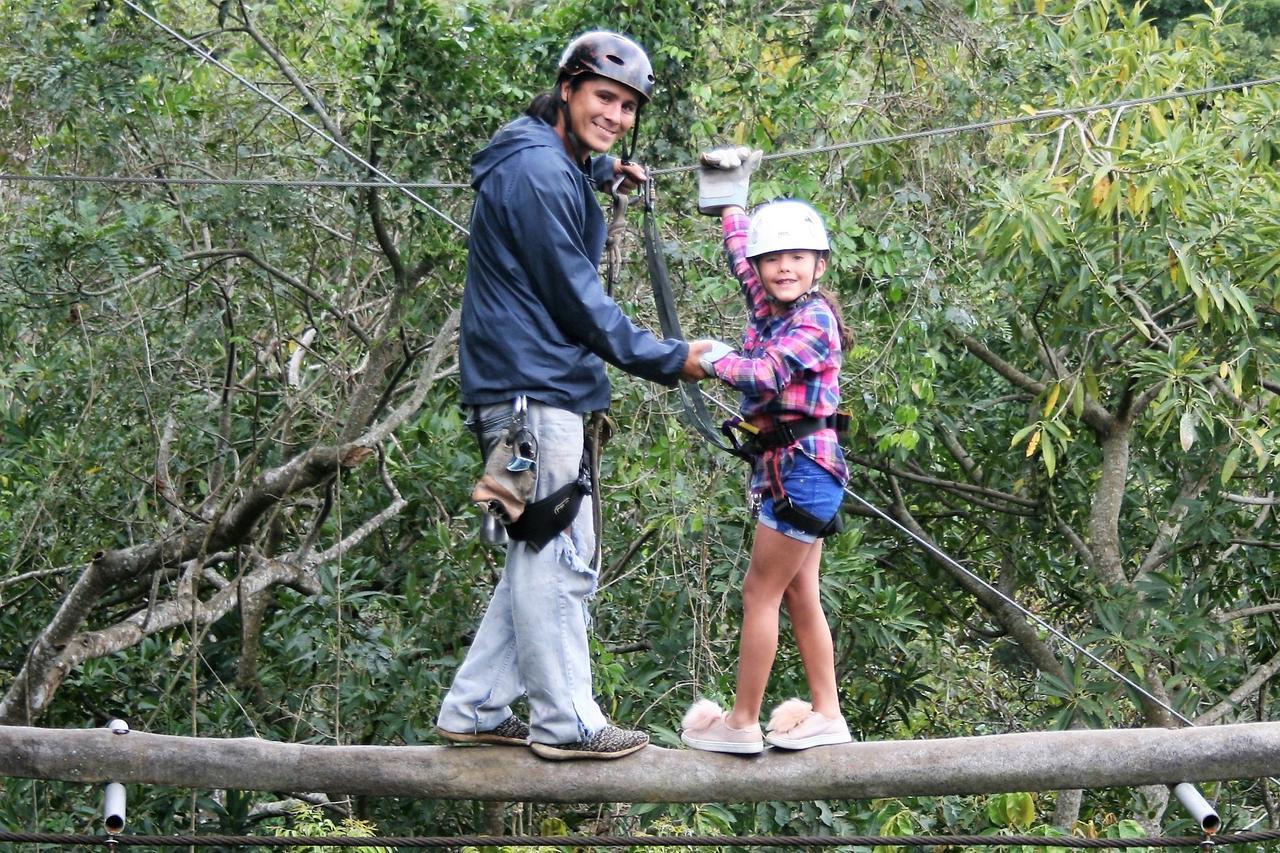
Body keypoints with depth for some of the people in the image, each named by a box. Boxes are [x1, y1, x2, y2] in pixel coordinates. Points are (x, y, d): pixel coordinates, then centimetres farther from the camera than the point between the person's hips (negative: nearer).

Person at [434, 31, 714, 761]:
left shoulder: (558, 165, 17)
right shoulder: (538, 172, -15)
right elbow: (577, 299, -15)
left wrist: (604, 171, 36)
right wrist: (668, 361, -10)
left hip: (542, 391, 11)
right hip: (533, 392, -11)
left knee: (544, 556, 13)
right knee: (558, 557, -7)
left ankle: (475, 709, 16)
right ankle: (565, 722, -3)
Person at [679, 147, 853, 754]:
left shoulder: (813, 321, -15)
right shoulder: (767, 307, 8)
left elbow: (767, 374, -29)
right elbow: (740, 254, 26)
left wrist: (713, 360, -16)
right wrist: (728, 200, 35)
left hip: (804, 468, -9)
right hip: (788, 469, 9)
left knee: (760, 593, -4)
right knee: (799, 594, 11)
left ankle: (741, 722, 2)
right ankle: (826, 715, 16)